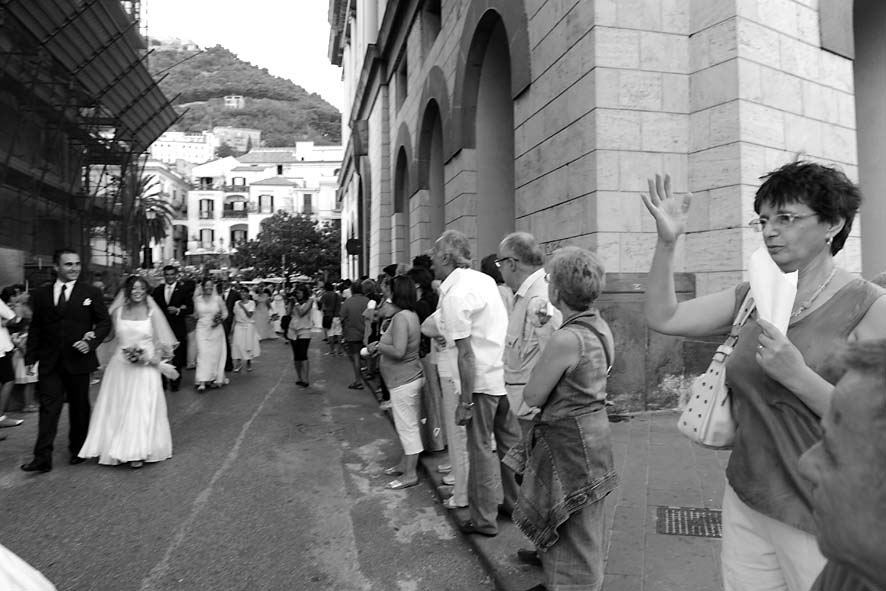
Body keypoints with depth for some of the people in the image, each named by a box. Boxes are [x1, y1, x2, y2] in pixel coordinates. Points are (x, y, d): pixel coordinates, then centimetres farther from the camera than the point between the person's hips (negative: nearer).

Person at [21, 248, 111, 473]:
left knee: (79, 406, 11)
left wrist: (92, 342, -14)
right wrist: (30, 357, 6)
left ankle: (78, 449, 26)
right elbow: (35, 328, 9)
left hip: (78, 360, -1)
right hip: (49, 362, 1)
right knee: (48, 407, -3)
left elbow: (105, 322, 2)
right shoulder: (41, 294, 6)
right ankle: (43, 457, 0)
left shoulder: (91, 293, 0)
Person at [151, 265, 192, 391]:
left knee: (177, 358, 5)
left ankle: (175, 383, 18)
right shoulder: (157, 290, 9)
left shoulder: (183, 290, 1)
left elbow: (190, 309, -2)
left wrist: (178, 310, -17)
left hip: (177, 329, -2)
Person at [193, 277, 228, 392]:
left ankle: (215, 379, 20)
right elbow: (195, 314, 13)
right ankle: (202, 381, -11)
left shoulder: (218, 298, -1)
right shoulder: (197, 299, 2)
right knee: (203, 354, -9)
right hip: (202, 329, 0)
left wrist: (220, 319, -9)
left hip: (216, 329, 0)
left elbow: (225, 312, 6)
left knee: (216, 354, 6)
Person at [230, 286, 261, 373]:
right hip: (239, 326, 3)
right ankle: (238, 364, 2)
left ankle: (249, 363, 17)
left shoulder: (251, 303, -4)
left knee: (248, 343, 1)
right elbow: (235, 316, 9)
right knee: (237, 344, -6)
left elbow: (250, 315, -13)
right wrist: (233, 327, 6)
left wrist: (243, 307, -20)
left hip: (249, 326, -2)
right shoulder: (237, 303, 6)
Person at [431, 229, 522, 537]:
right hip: (508, 373, 8)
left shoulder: (454, 294, -15)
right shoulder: (484, 279, 9)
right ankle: (515, 503, 34)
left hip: (482, 380, -7)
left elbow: (466, 353, -19)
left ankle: (484, 520, 18)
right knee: (510, 443, 18)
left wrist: (465, 401, -15)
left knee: (481, 450, 6)